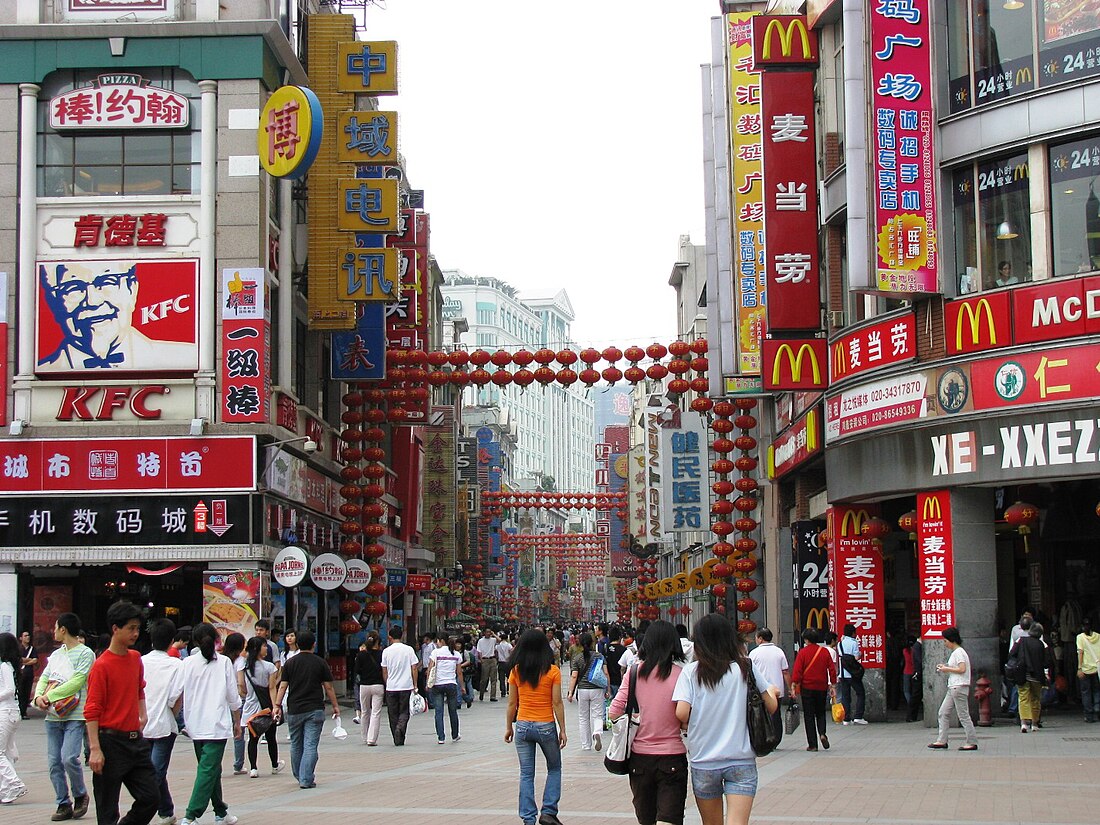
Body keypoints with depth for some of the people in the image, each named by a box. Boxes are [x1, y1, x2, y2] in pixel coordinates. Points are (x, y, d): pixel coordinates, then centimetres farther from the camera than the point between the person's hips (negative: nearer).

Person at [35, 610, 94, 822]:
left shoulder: (85, 654, -6)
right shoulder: (56, 655, 17)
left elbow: (76, 683, -15)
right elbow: (44, 679, 14)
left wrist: (49, 696, -16)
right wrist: (38, 696, -7)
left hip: (74, 716, -7)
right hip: (53, 717, 7)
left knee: (69, 758, -18)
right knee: (54, 762, 4)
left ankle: (80, 795, 5)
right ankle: (64, 804, 12)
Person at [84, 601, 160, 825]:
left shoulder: (136, 658, 9)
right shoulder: (102, 666, -13)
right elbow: (92, 710, -15)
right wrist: (95, 749, -20)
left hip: (136, 740, 7)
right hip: (111, 741, -7)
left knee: (151, 797, 6)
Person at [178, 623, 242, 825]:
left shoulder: (188, 663, 2)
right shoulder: (224, 662, -2)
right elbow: (233, 696, 0)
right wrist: (237, 721, 11)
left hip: (195, 725, 4)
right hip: (217, 725, -4)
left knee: (211, 769, 19)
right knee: (208, 770, -8)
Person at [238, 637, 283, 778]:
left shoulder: (244, 666, -2)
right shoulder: (269, 667, -10)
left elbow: (240, 686, -2)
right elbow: (272, 689, -11)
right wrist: (275, 706, -12)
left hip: (251, 707, 2)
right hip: (266, 706, -2)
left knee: (253, 738, 4)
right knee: (270, 737, 13)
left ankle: (253, 768, -6)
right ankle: (275, 765, 29)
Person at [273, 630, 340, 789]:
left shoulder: (290, 663, 2)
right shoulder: (320, 663, -1)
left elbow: (283, 686, -1)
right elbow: (328, 687, 1)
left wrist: (277, 705, 4)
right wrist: (335, 706, 9)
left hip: (294, 710, 2)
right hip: (315, 710, -2)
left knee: (296, 745, 16)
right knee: (310, 746, -4)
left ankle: (299, 776, 27)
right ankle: (306, 780, -10)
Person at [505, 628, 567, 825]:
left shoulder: (516, 671, -1)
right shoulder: (552, 671, -7)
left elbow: (512, 703, 2)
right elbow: (557, 703, -8)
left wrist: (509, 727, 13)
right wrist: (562, 730, -1)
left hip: (523, 726, 2)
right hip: (546, 726, -2)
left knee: (526, 774, 8)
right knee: (554, 769, 17)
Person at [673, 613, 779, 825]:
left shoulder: (691, 671, -3)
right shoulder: (745, 668, 0)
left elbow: (681, 713, -13)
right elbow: (771, 706, 3)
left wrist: (686, 725, 10)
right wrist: (772, 692, 26)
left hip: (703, 760, 1)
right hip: (741, 760, -1)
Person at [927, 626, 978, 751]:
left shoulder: (958, 652, -13)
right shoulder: (955, 652, 17)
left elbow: (962, 669, -22)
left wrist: (947, 669, -12)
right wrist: (945, 667, 12)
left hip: (959, 687, -11)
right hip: (953, 688, 11)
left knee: (963, 715, -7)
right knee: (943, 713, 8)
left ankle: (972, 742, -2)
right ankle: (942, 741, 8)